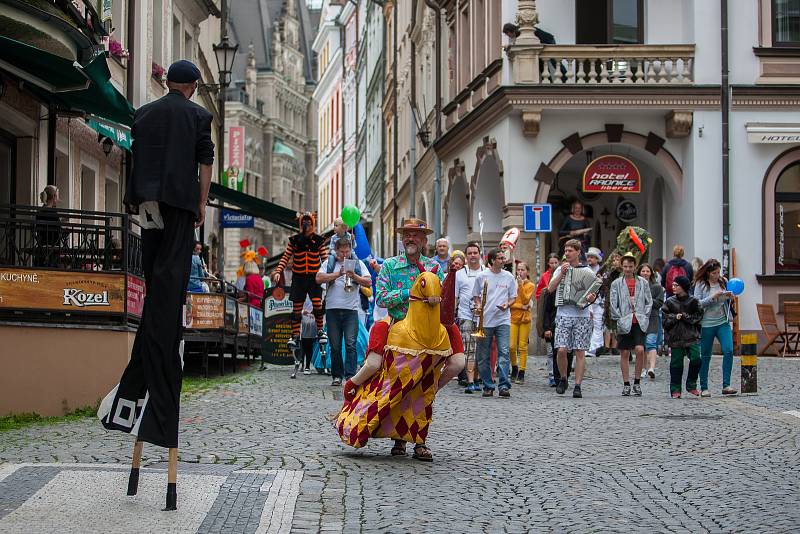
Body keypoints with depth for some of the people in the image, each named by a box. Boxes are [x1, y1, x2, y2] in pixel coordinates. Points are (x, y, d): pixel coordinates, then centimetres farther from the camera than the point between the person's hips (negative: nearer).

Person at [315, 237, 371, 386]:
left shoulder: (358, 263, 14)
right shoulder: (329, 262, 12)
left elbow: (368, 282, 6)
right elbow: (319, 279, -2)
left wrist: (354, 276, -9)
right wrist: (338, 274, -9)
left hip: (351, 309, -1)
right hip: (332, 309, 1)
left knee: (351, 344, -10)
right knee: (335, 346, 5)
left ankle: (350, 376, -12)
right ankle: (337, 376, 12)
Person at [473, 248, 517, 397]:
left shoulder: (508, 277, 7)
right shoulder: (482, 276, 5)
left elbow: (513, 297, 13)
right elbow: (476, 296, 12)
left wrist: (507, 304, -7)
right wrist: (478, 305, -7)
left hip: (503, 320, 0)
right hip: (485, 320, 0)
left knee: (504, 352, -13)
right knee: (483, 356, 3)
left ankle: (504, 386, -16)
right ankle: (488, 386, 13)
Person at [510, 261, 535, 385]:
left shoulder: (530, 285, 4)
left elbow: (525, 300, -10)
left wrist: (521, 285, -15)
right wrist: (521, 306, -12)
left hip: (525, 318, -1)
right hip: (513, 317, 1)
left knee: (522, 347, -2)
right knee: (511, 346, -7)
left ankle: (521, 374, 1)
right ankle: (514, 368, 16)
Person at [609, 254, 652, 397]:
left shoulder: (643, 282, 9)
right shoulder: (617, 283, 6)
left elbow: (649, 301, 11)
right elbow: (613, 303, 4)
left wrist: (644, 316, 0)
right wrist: (619, 319, -4)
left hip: (639, 322, 0)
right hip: (624, 323, 0)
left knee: (640, 350, -14)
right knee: (624, 353, 3)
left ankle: (637, 382, 0)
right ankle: (626, 384, 12)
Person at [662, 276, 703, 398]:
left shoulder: (693, 301, 3)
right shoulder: (669, 302, 5)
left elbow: (698, 317, 0)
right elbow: (664, 318, 3)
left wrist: (685, 316, -11)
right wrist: (675, 318, -13)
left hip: (691, 336, 0)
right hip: (676, 337, 0)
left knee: (696, 359, -11)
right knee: (676, 363, 1)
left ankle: (691, 386, 6)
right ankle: (675, 389, 9)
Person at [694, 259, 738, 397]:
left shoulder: (723, 282, 7)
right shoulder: (700, 285, -4)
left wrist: (730, 297, -3)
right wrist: (713, 296, -19)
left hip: (723, 323, 3)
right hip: (706, 324, -3)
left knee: (728, 351, -13)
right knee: (705, 356, 5)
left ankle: (726, 386, -10)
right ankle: (704, 388, 15)